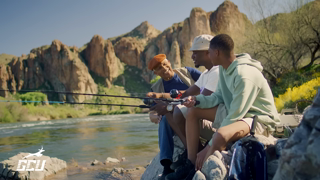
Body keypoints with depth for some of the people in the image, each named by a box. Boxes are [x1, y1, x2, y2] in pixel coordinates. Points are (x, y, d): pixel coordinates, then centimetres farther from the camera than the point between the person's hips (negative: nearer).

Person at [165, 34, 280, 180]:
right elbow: (218, 97, 9)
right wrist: (196, 100, -11)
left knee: (220, 135, -39)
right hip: (236, 111, 10)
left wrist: (209, 147, -25)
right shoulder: (224, 68, 0)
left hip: (259, 118, -10)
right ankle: (191, 164, 0)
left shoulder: (244, 75, -28)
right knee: (193, 111, 7)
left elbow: (234, 117, -28)